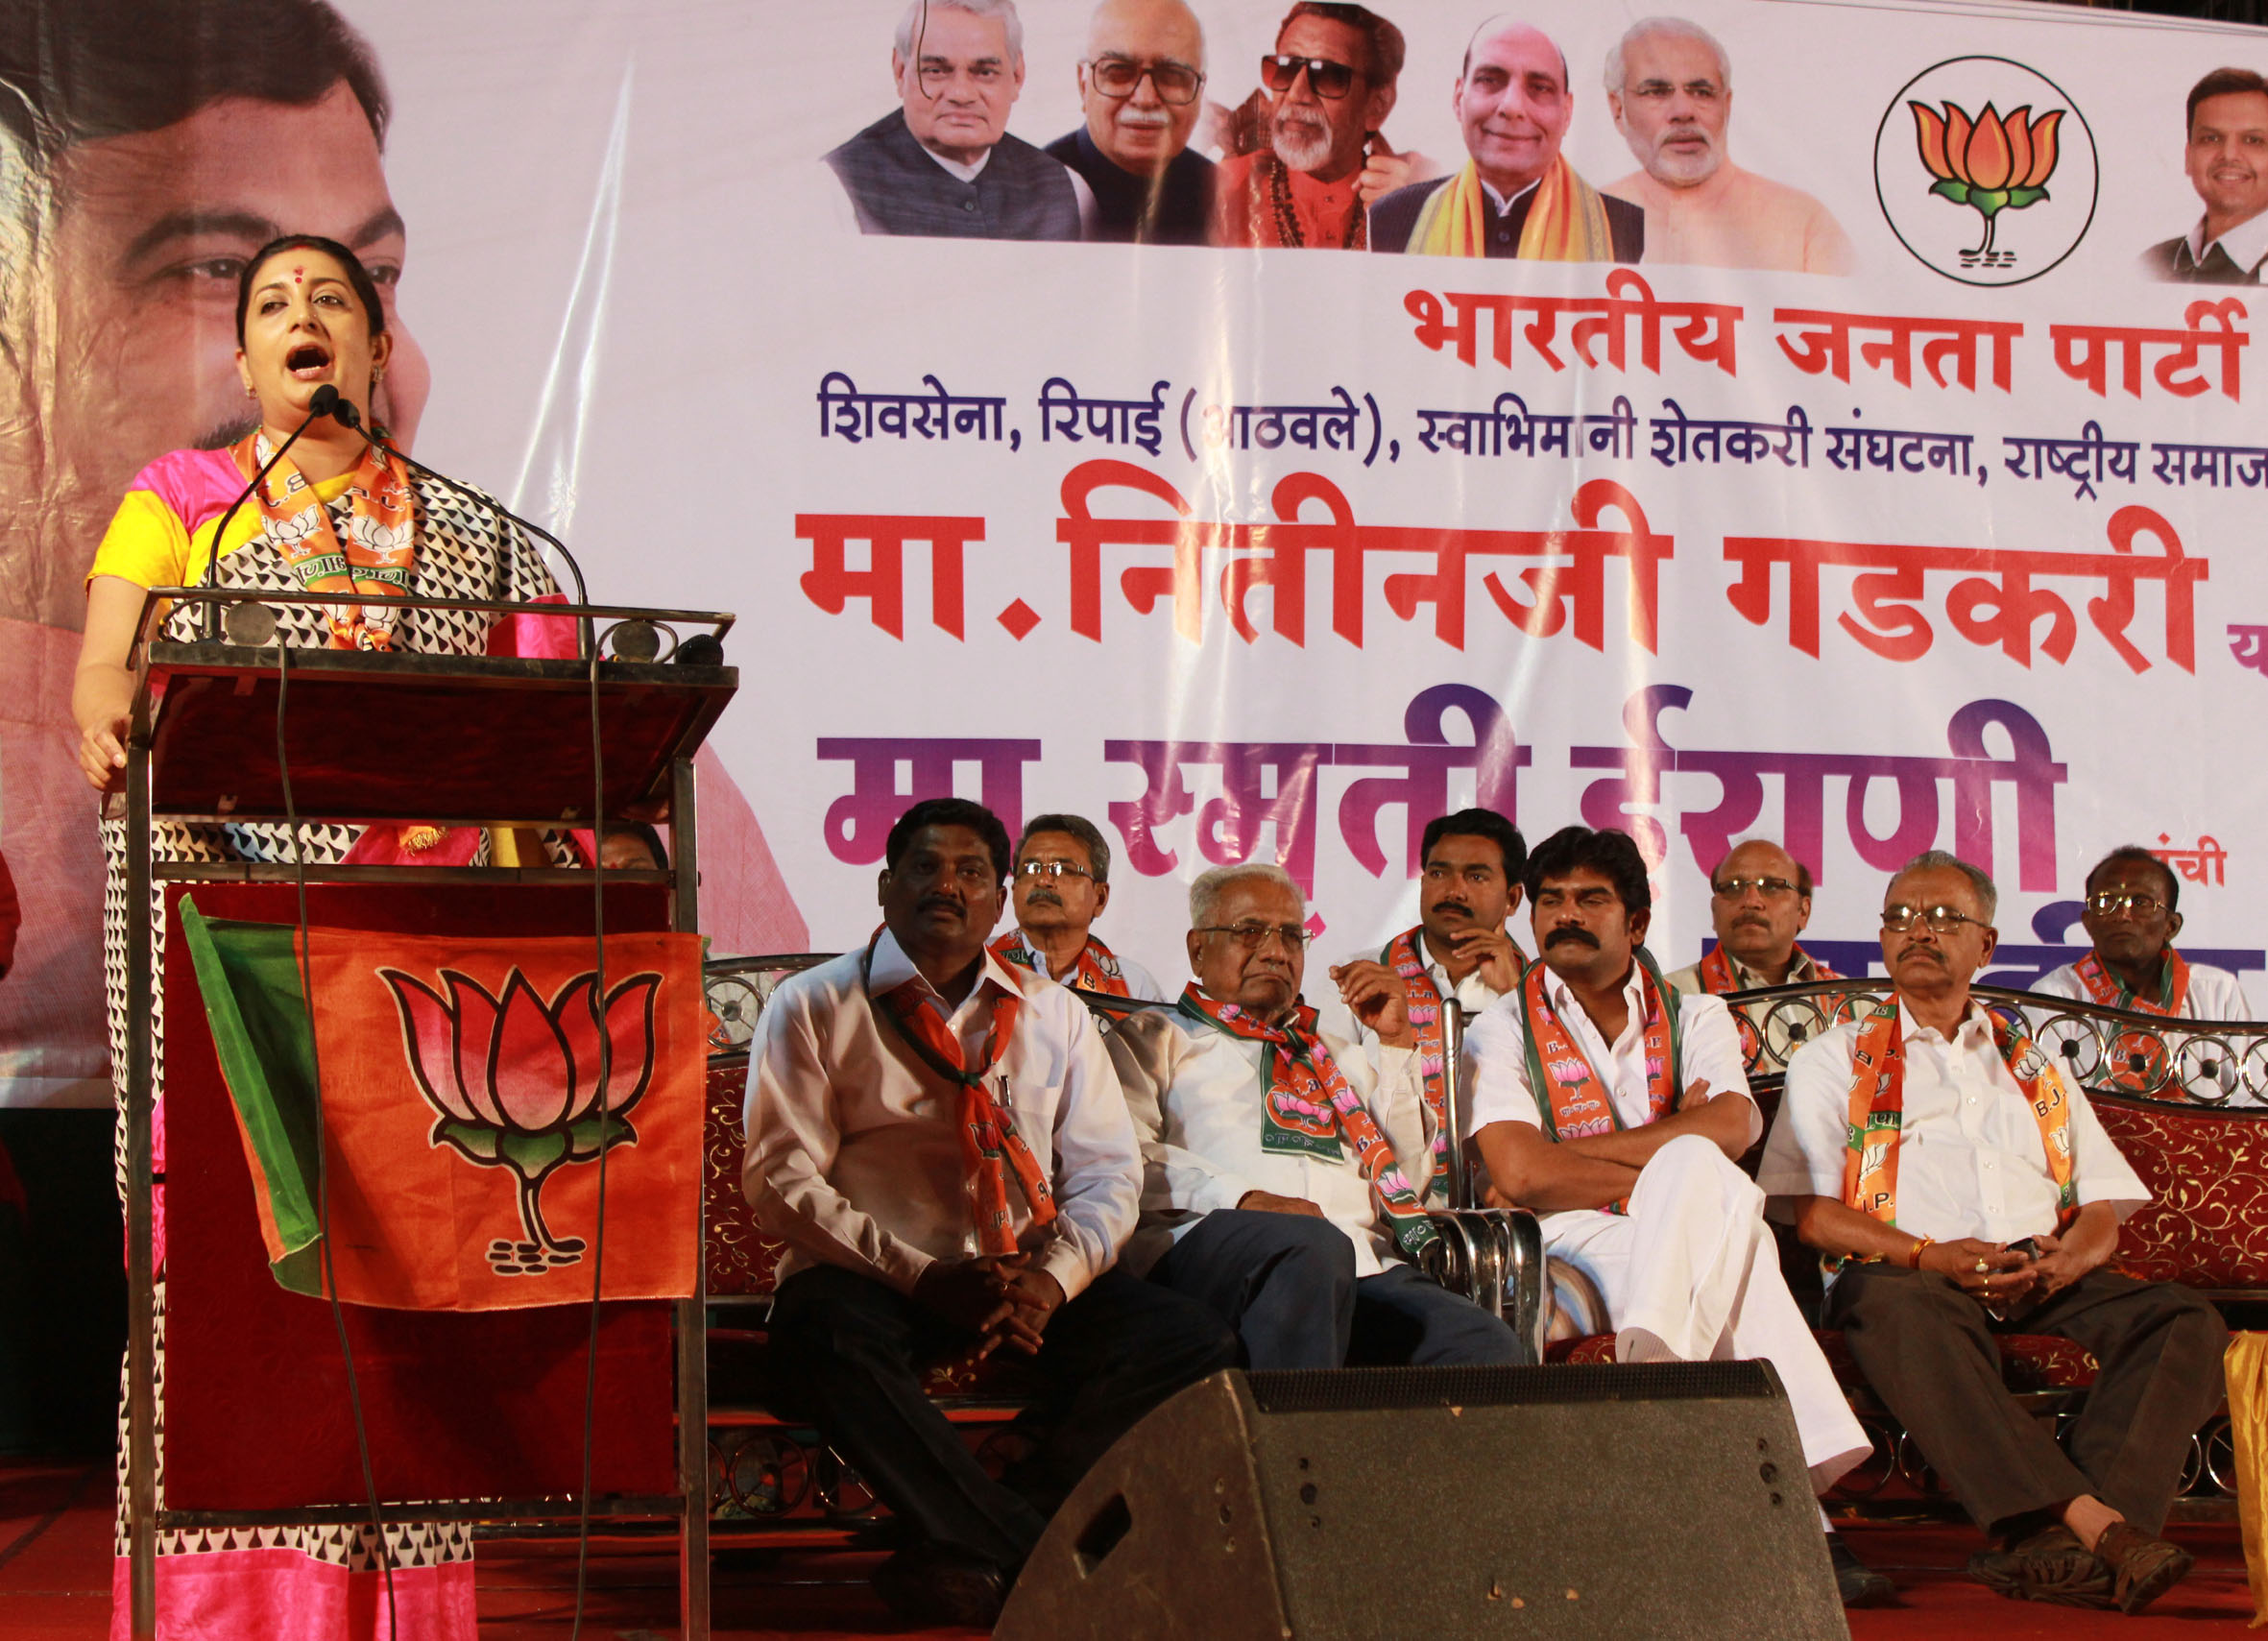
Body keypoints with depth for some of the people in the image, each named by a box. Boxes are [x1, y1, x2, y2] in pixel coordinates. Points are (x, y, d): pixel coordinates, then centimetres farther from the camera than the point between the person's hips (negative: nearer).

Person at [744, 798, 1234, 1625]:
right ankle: (1038, 1563, -37)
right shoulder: (813, 1007, 6)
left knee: (1194, 1342, -22)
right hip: (877, 1276, -3)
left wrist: (1054, 1277, -11)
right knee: (825, 1334, -39)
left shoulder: (1055, 1015, 18)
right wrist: (924, 1279, -15)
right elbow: (782, 1178, -4)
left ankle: (961, 1544, -28)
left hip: (1029, 1282, 3)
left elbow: (1107, 1169, 12)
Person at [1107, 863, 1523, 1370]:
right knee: (1314, 1248, -41)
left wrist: (1396, 1042, 20)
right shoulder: (1155, 1039, 23)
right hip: (1214, 1241, -4)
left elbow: (1409, 1171, 24)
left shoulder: (1336, 1055, 37)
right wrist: (1241, 1198, -14)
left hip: (1364, 1269, 4)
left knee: (1488, 1345, -28)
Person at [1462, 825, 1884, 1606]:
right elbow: (1518, 1173, -8)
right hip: (1570, 1249, -2)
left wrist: (1586, 1157, -8)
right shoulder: (1503, 1029, 11)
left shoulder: (1695, 1016, 17)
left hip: (1686, 1246, 2)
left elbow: (1730, 1129, -6)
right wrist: (1666, 1155, -5)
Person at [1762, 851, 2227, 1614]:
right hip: (1909, 1272, -3)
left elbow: (2105, 1203, 19)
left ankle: (2050, 1544, -45)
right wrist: (1929, 1254, -12)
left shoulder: (2034, 1065, 29)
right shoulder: (1835, 1060, 18)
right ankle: (2093, 1522, -51)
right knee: (1898, 1308, -40)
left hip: (2046, 1286, 3)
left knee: (2185, 1320, -26)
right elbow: (1805, 1208, 3)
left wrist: (2072, 1257, -6)